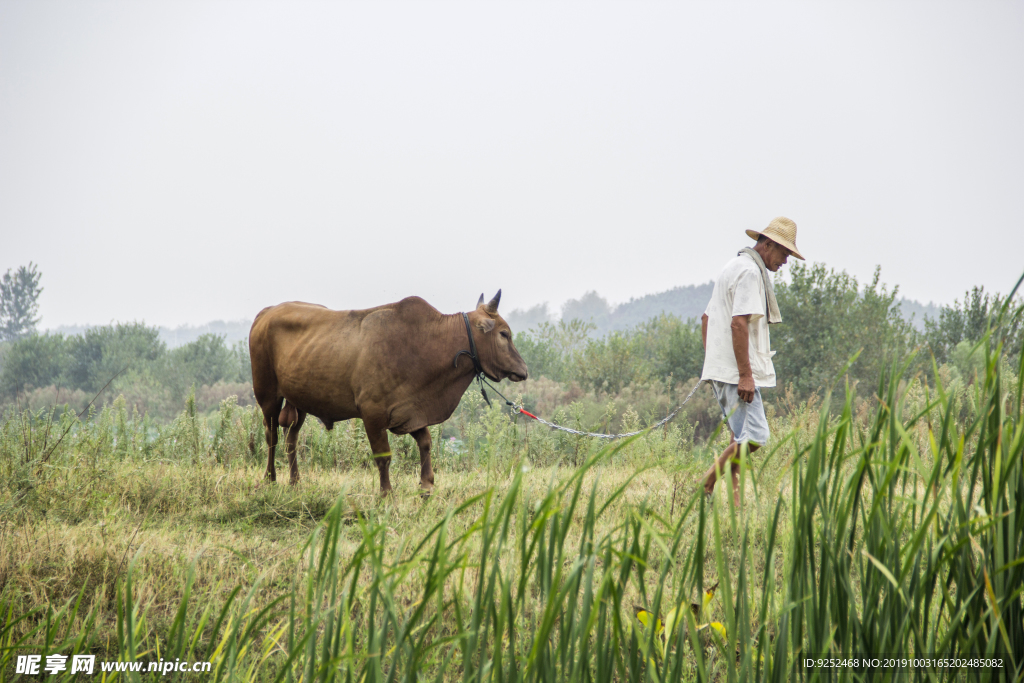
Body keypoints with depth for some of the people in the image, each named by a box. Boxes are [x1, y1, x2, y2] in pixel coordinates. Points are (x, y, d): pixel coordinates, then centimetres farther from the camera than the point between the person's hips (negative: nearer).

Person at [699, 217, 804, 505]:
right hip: (735, 372, -11)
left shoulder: (734, 267, 22)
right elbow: (739, 323, -21)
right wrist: (745, 374, -23)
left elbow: (706, 318, 26)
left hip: (721, 370, 11)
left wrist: (712, 363, 24)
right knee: (755, 435, -13)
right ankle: (706, 485, -12)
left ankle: (734, 499, 8)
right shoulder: (750, 271, -11)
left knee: (741, 437, 10)